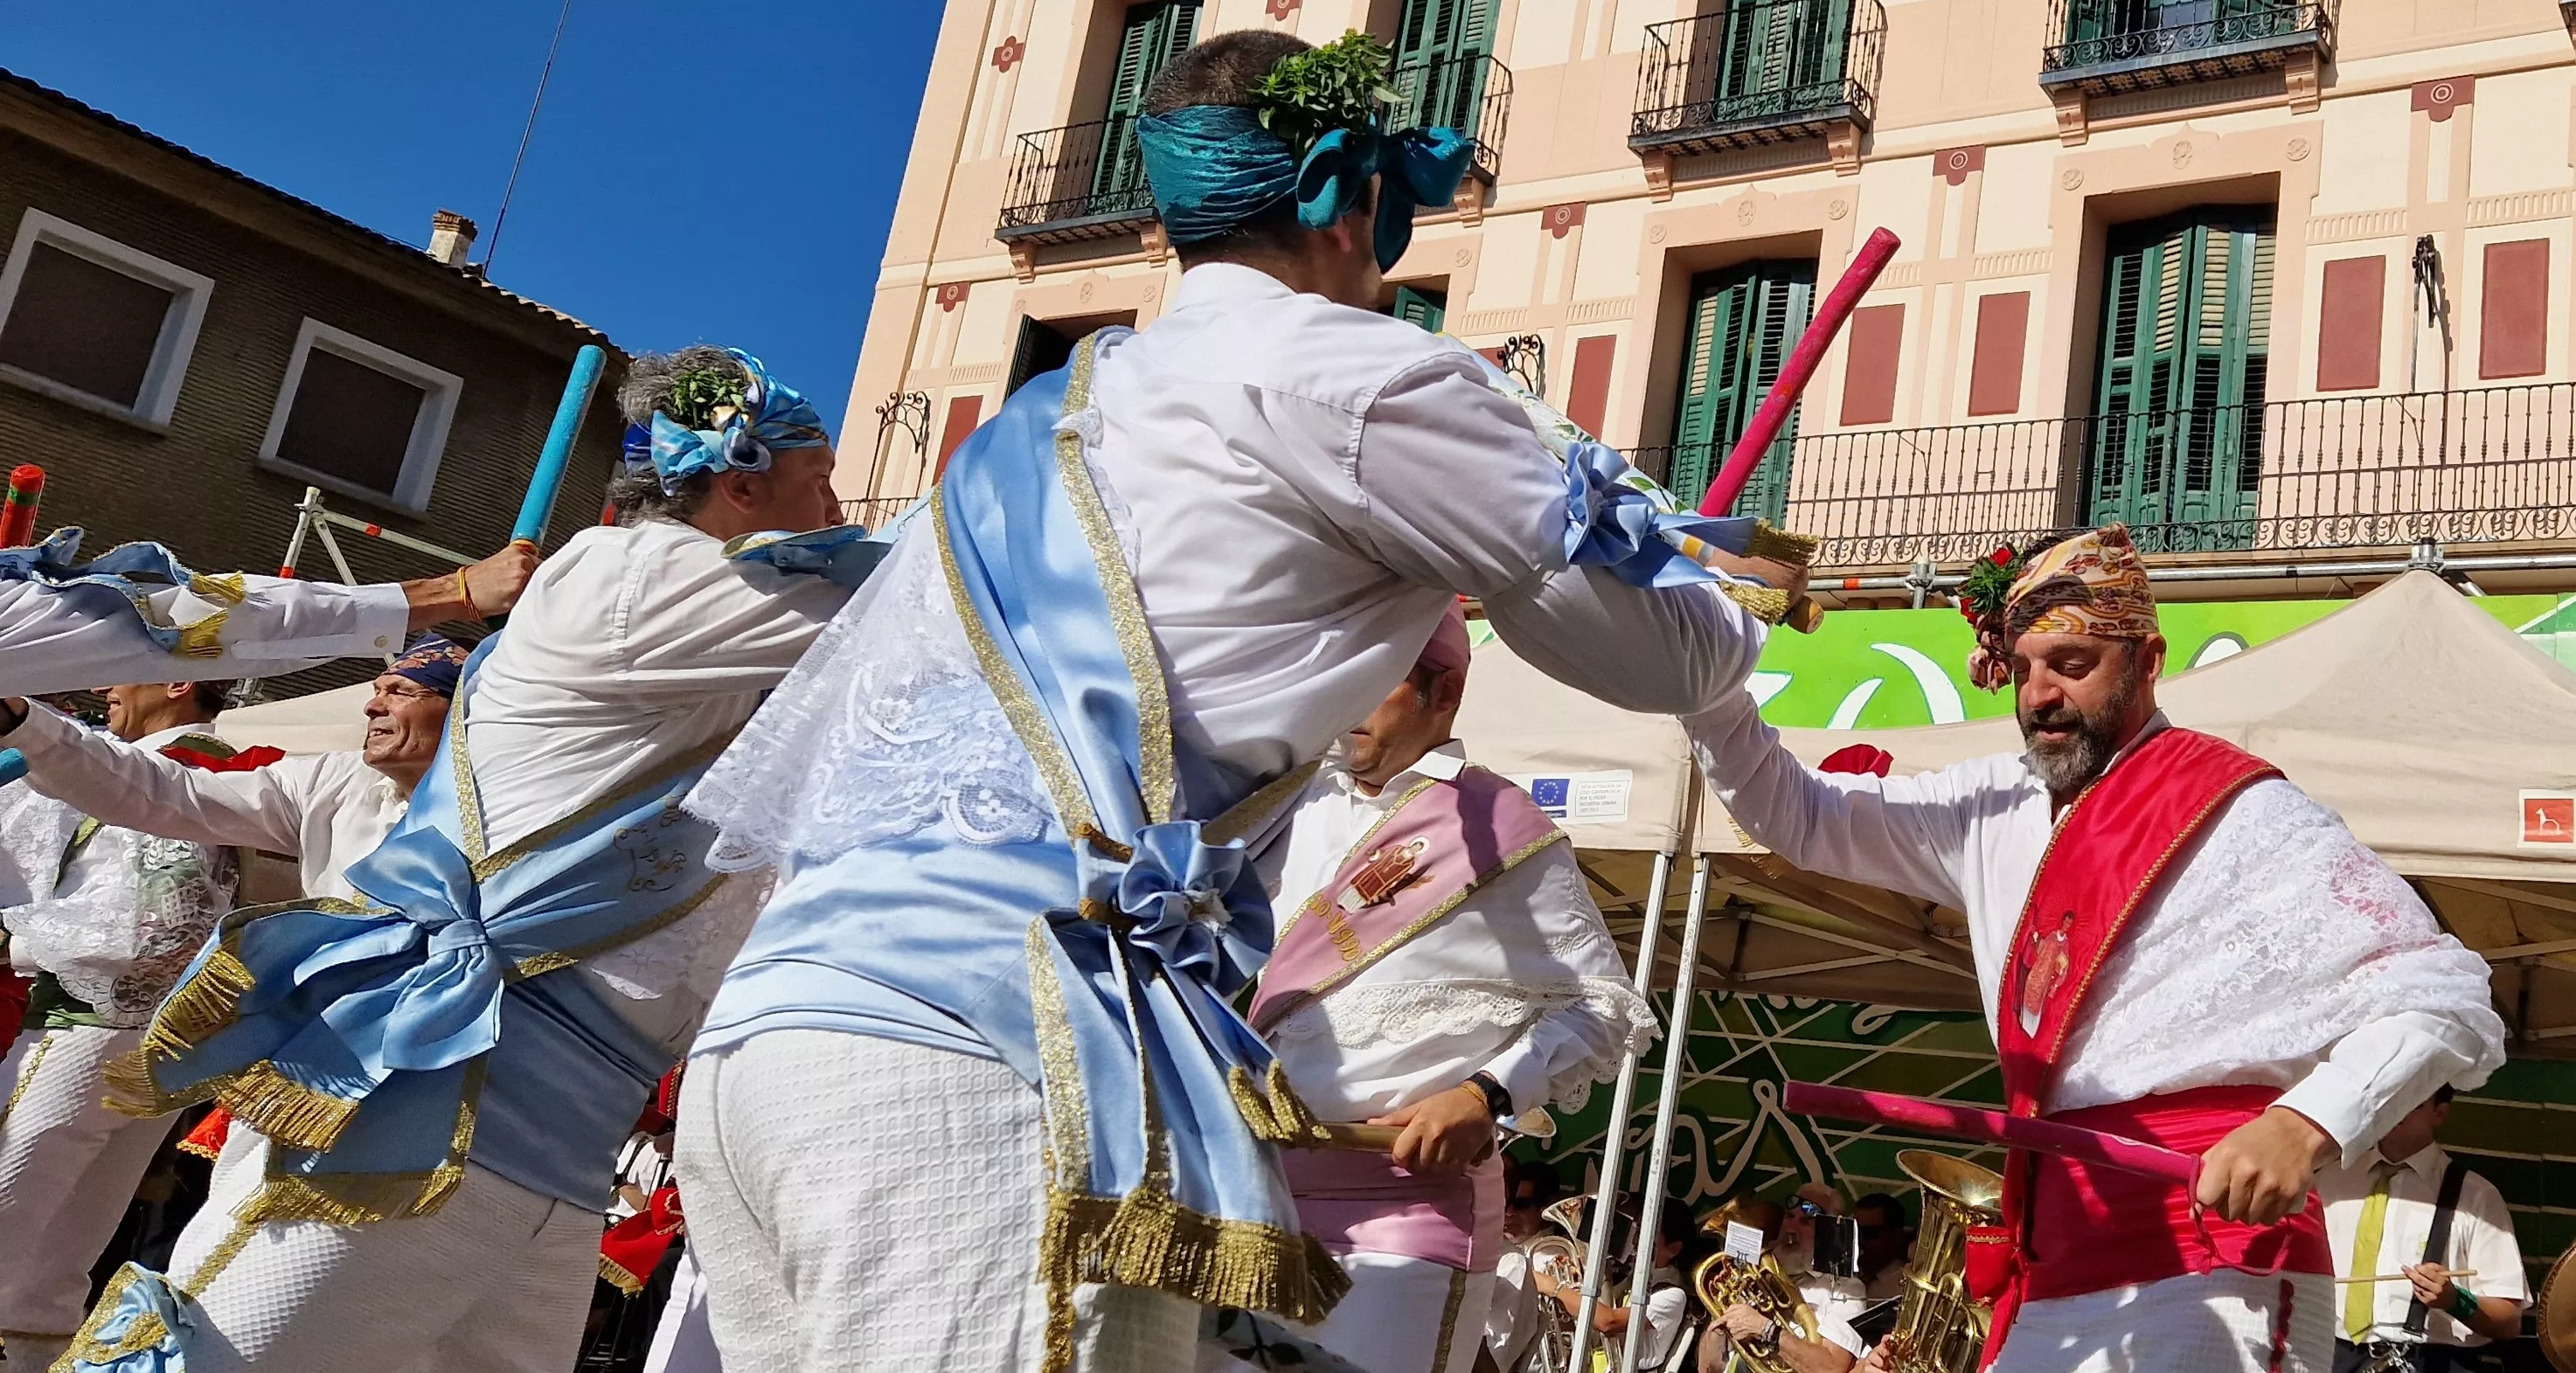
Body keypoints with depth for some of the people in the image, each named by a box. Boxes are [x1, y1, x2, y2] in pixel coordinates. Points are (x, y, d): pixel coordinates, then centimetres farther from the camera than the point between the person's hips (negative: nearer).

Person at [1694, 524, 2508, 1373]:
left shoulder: (2235, 811, -7)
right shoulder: (1998, 810, 11)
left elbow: (2445, 994, -8)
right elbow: (1797, 818, 17)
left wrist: (2304, 1125, -25)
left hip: (2198, 1274, -6)